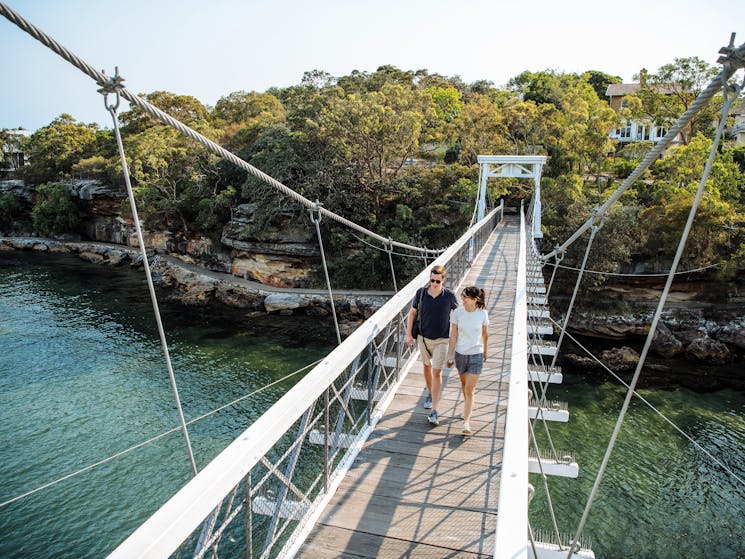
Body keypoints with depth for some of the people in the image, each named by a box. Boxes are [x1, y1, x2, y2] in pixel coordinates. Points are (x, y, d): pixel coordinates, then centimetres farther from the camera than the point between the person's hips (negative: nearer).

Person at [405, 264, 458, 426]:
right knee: (427, 366, 21)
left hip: (441, 340, -3)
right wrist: (408, 335, -2)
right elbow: (412, 312, 1)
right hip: (423, 337, 3)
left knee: (437, 372, -7)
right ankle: (430, 394, 45)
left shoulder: (449, 296, -14)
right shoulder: (421, 292, -10)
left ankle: (434, 411, -3)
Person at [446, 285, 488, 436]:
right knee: (464, 383, 21)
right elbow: (453, 335, -4)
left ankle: (466, 422, 2)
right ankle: (468, 407, 47)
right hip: (460, 353, 2)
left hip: (476, 355, -2)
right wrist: (450, 355, -5)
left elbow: (485, 334, 5)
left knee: (469, 390, -5)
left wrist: (484, 352, 16)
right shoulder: (458, 312, -9)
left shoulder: (482, 313, -11)